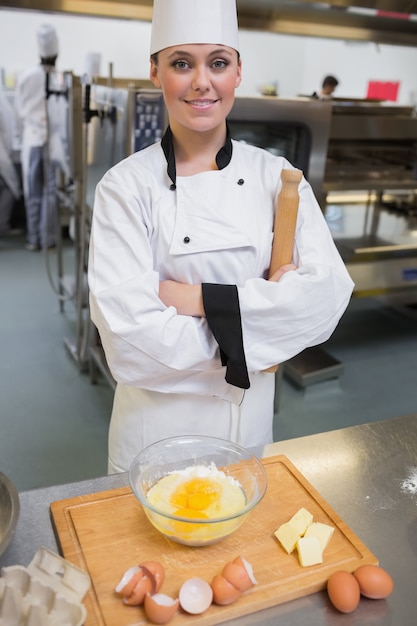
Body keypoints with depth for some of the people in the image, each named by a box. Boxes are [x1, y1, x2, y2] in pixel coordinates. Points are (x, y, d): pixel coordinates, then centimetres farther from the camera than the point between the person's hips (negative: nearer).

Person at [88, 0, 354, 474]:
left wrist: (200, 300, -22)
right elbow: (131, 342, -23)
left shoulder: (275, 176, -6)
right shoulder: (126, 185, -15)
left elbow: (328, 295, -16)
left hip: (249, 418, 3)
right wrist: (261, 313, -17)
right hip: (157, 421, -2)